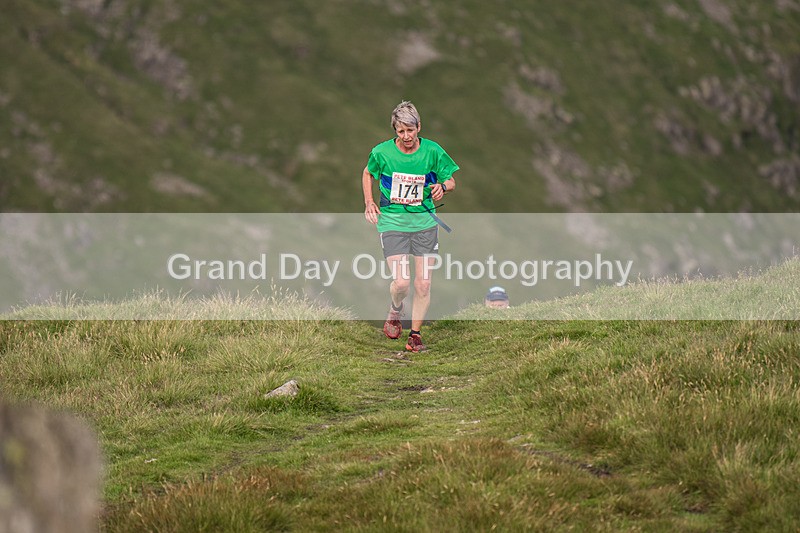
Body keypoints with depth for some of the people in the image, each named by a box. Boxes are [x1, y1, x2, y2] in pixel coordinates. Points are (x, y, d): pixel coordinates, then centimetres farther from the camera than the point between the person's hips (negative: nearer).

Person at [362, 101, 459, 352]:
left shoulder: (432, 151, -6)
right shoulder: (382, 152, -6)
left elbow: (451, 181, 6)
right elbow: (368, 173, 15)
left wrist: (442, 187, -16)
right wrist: (369, 203, 4)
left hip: (424, 221, 1)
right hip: (392, 221, -1)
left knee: (423, 284, -2)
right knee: (401, 282, -14)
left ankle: (415, 334, 15)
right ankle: (396, 309, 21)